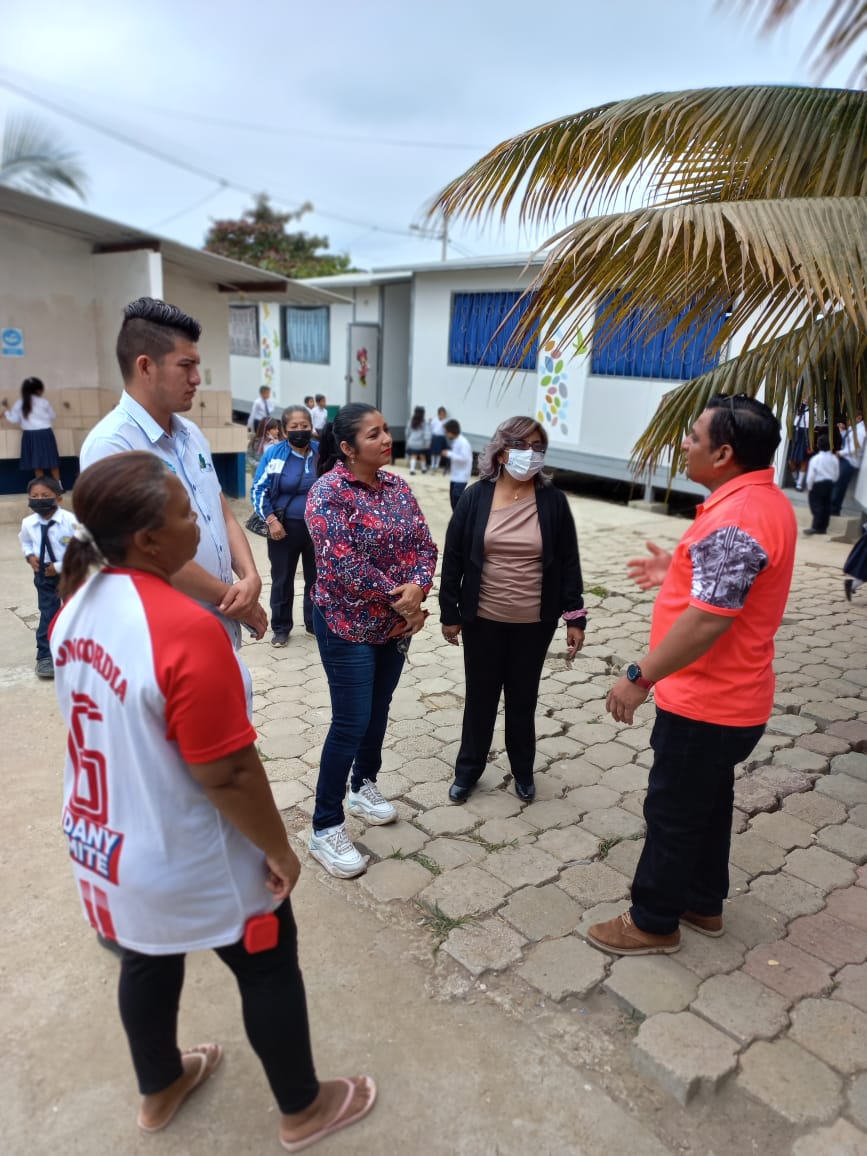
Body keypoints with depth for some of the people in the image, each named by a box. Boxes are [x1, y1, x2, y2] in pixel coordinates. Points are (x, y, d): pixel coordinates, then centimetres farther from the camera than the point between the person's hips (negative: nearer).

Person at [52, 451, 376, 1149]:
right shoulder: (187, 630, -32)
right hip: (185, 858, -7)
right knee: (269, 970, 16)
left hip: (102, 840, 8)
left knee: (147, 962, 29)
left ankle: (159, 1089, 55)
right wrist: (279, 850, -13)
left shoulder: (78, 605, -6)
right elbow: (227, 773, -27)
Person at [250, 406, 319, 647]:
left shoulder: (321, 454, -2)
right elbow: (258, 490, -4)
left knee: (316, 578, 13)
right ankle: (281, 628, 22)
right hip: (284, 528, -2)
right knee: (282, 580, 8)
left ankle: (315, 623, 29)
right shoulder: (273, 453, -7)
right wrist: (271, 520, -12)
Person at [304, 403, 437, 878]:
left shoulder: (396, 486, 4)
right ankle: (325, 829, 13)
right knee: (351, 723, -2)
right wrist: (400, 605, -19)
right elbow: (345, 565, -24)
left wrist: (418, 586, -18)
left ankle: (364, 787, 42)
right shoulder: (329, 491, -17)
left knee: (378, 712, 19)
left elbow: (424, 544, 2)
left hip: (397, 624, 7)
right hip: (348, 626, -7)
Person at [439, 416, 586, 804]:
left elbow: (568, 562, -1)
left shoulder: (553, 501, -4)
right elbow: (453, 558, -2)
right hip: (483, 619, 0)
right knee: (480, 695, 13)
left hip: (534, 623, 0)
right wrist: (449, 612, -3)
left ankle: (523, 769, 34)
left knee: (523, 697, 15)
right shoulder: (475, 497, -6)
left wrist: (575, 616, -3)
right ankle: (468, 768, 30)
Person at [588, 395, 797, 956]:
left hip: (706, 703, -10)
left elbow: (708, 619, -31)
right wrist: (679, 570, 14)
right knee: (708, 801, 23)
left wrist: (639, 678, -24)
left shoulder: (737, 517, -27)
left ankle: (654, 922, 24)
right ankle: (703, 903, 40)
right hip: (727, 697, 10)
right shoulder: (763, 500, 6)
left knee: (673, 811, 6)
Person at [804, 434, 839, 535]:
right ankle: (823, 527, 14)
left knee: (816, 505, -1)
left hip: (818, 484, -5)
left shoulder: (815, 459, -13)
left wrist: (809, 488, -4)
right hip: (829, 484, 5)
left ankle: (816, 527, -6)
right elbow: (837, 474, 8)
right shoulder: (834, 458, 2)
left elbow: (811, 475, -13)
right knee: (826, 505, 9)